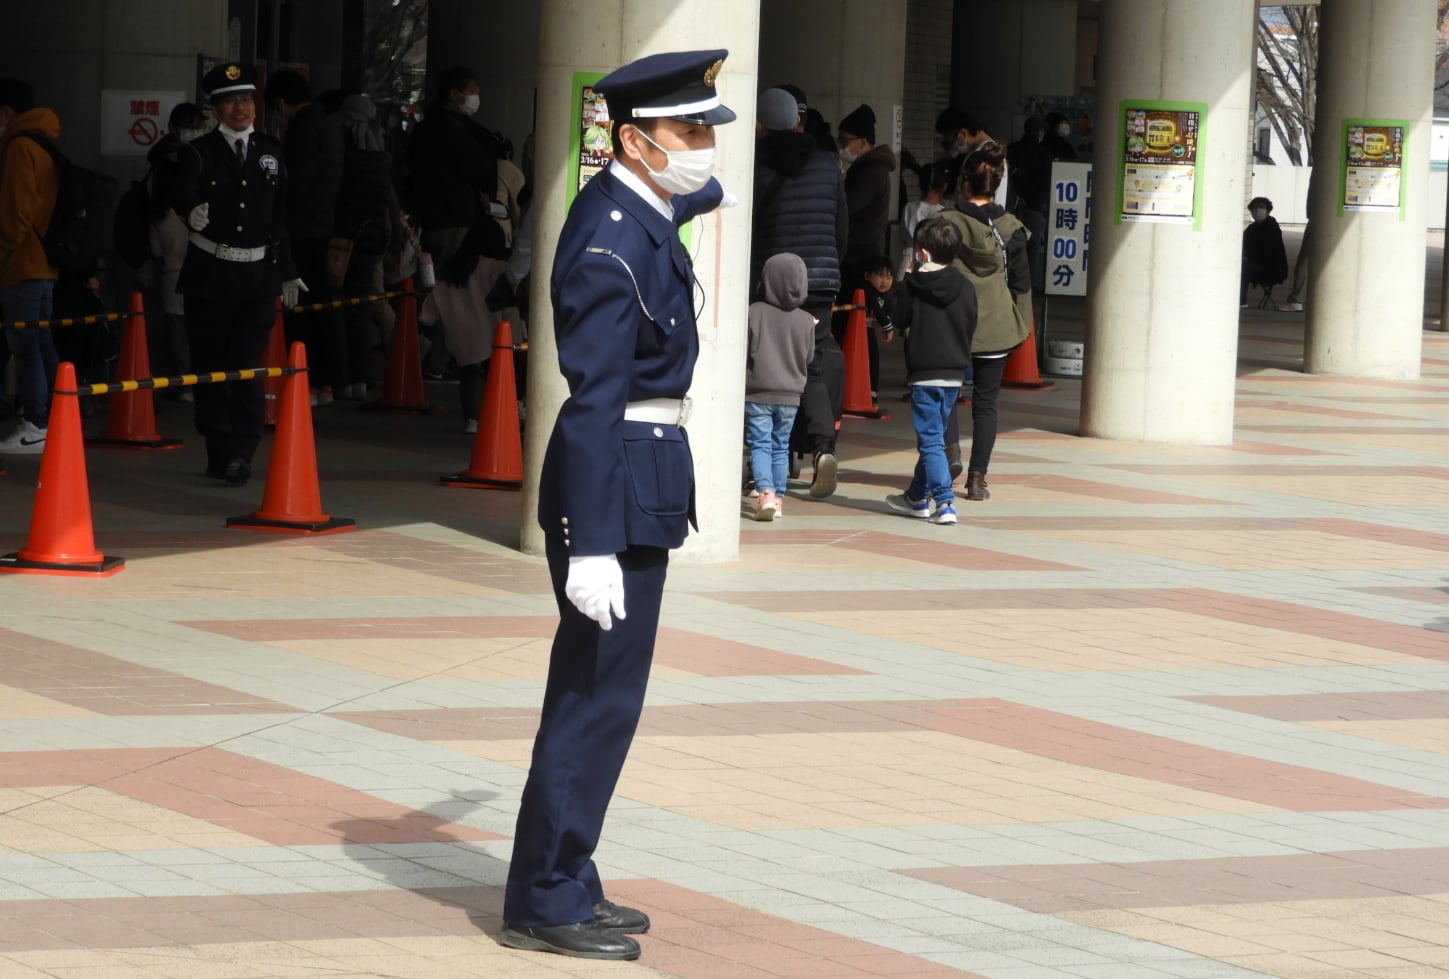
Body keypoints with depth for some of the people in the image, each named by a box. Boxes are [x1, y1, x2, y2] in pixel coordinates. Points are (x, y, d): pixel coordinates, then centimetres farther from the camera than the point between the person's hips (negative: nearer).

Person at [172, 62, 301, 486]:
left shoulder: (271, 152, 8)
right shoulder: (202, 153, -2)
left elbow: (280, 216, 12)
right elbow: (183, 197, -19)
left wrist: (287, 273, 13)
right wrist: (192, 211, -43)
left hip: (258, 276, 1)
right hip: (209, 275, -1)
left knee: (248, 364, -8)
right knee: (210, 366, 5)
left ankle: (241, 452, -8)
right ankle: (219, 452, 14)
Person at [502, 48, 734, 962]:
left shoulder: (640, 211, 8)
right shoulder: (613, 242, -21)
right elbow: (595, 399, -25)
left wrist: (698, 190, 62)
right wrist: (593, 546, -28)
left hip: (641, 479, 10)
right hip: (619, 483, -10)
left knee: (598, 693, 15)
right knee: (598, 696, -5)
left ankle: (563, 882, 23)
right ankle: (545, 901, 2)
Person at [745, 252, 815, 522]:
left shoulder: (754, 312, -13)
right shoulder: (806, 320, -4)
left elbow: (742, 351, -8)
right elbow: (809, 358, 7)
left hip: (758, 392, -3)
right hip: (790, 395, 3)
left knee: (760, 444, 1)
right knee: (781, 446, 14)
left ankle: (766, 493, -17)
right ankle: (778, 499, 14)